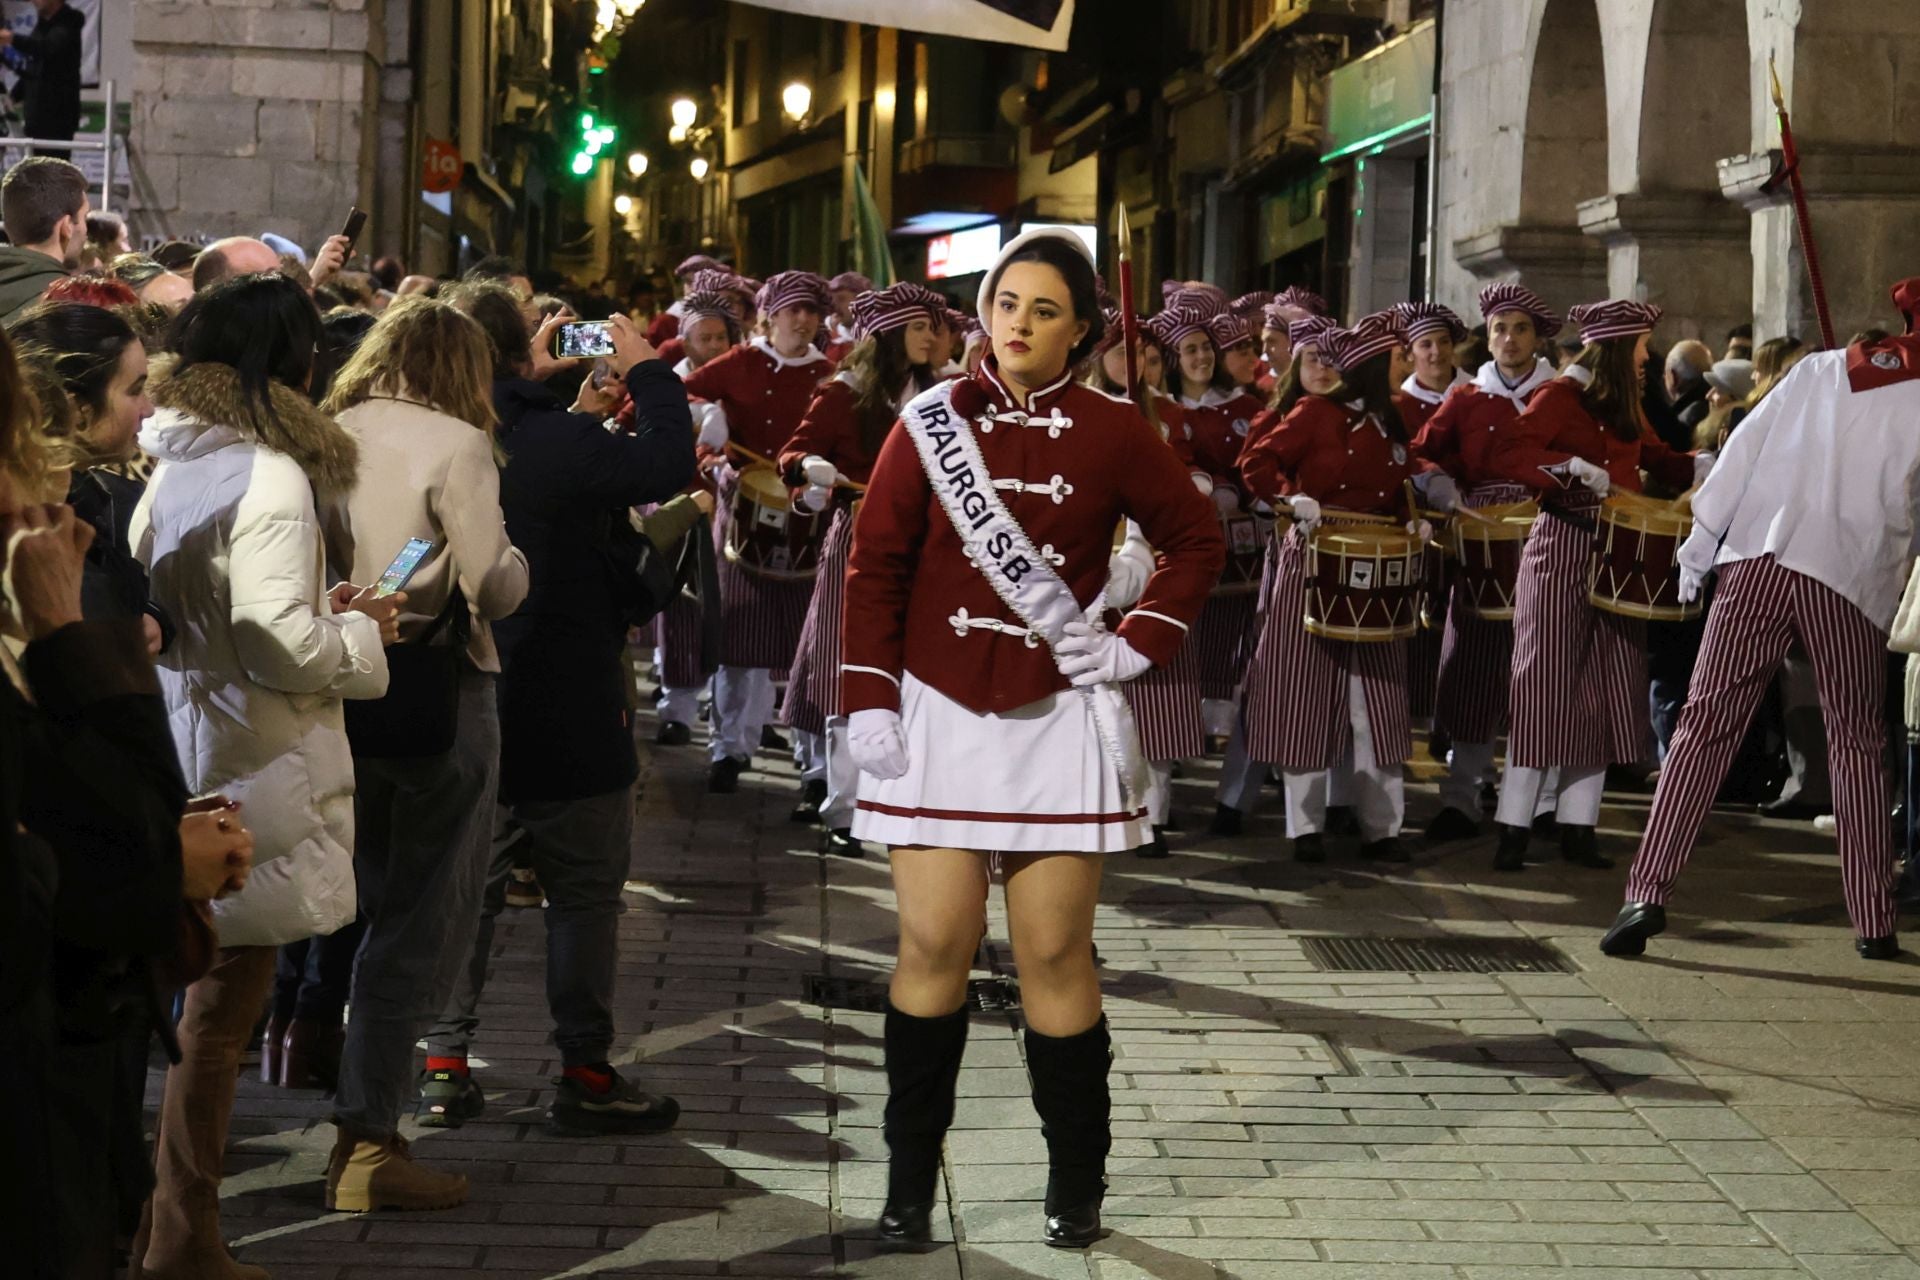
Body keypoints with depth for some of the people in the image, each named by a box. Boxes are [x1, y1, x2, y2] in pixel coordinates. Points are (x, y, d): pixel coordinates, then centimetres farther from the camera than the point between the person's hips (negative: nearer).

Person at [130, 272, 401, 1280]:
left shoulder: (168, 466, 7)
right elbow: (279, 647, -22)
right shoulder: (269, 476, -16)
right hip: (247, 779, -8)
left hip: (163, 759, 8)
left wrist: (316, 609, 14)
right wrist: (359, 633, -3)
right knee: (223, 1005, 2)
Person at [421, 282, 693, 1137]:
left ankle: (444, 1066, 14)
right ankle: (585, 1074, 7)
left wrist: (579, 418, 14)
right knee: (586, 892, 5)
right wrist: (647, 375, -6)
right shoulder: (557, 442, -20)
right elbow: (665, 465, -19)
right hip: (567, 715, -6)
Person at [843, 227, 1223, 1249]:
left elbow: (1196, 539, 12)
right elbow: (875, 566, 3)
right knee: (934, 943, -3)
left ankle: (1076, 1183, 15)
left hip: (1058, 721, 0)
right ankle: (909, 1182, 9)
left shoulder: (1112, 433, 2)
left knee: (1054, 952, 2)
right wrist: (868, 702, -4)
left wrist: (1141, 645, 1)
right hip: (935, 713, 1)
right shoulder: (932, 421, 3)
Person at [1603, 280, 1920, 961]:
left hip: (1758, 556, 2)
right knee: (1857, 744, 10)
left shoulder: (1821, 368, 15)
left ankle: (1647, 892, -12)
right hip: (1853, 576, -2)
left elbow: (1745, 447, 10)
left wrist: (1702, 538, 11)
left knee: (1706, 723, -1)